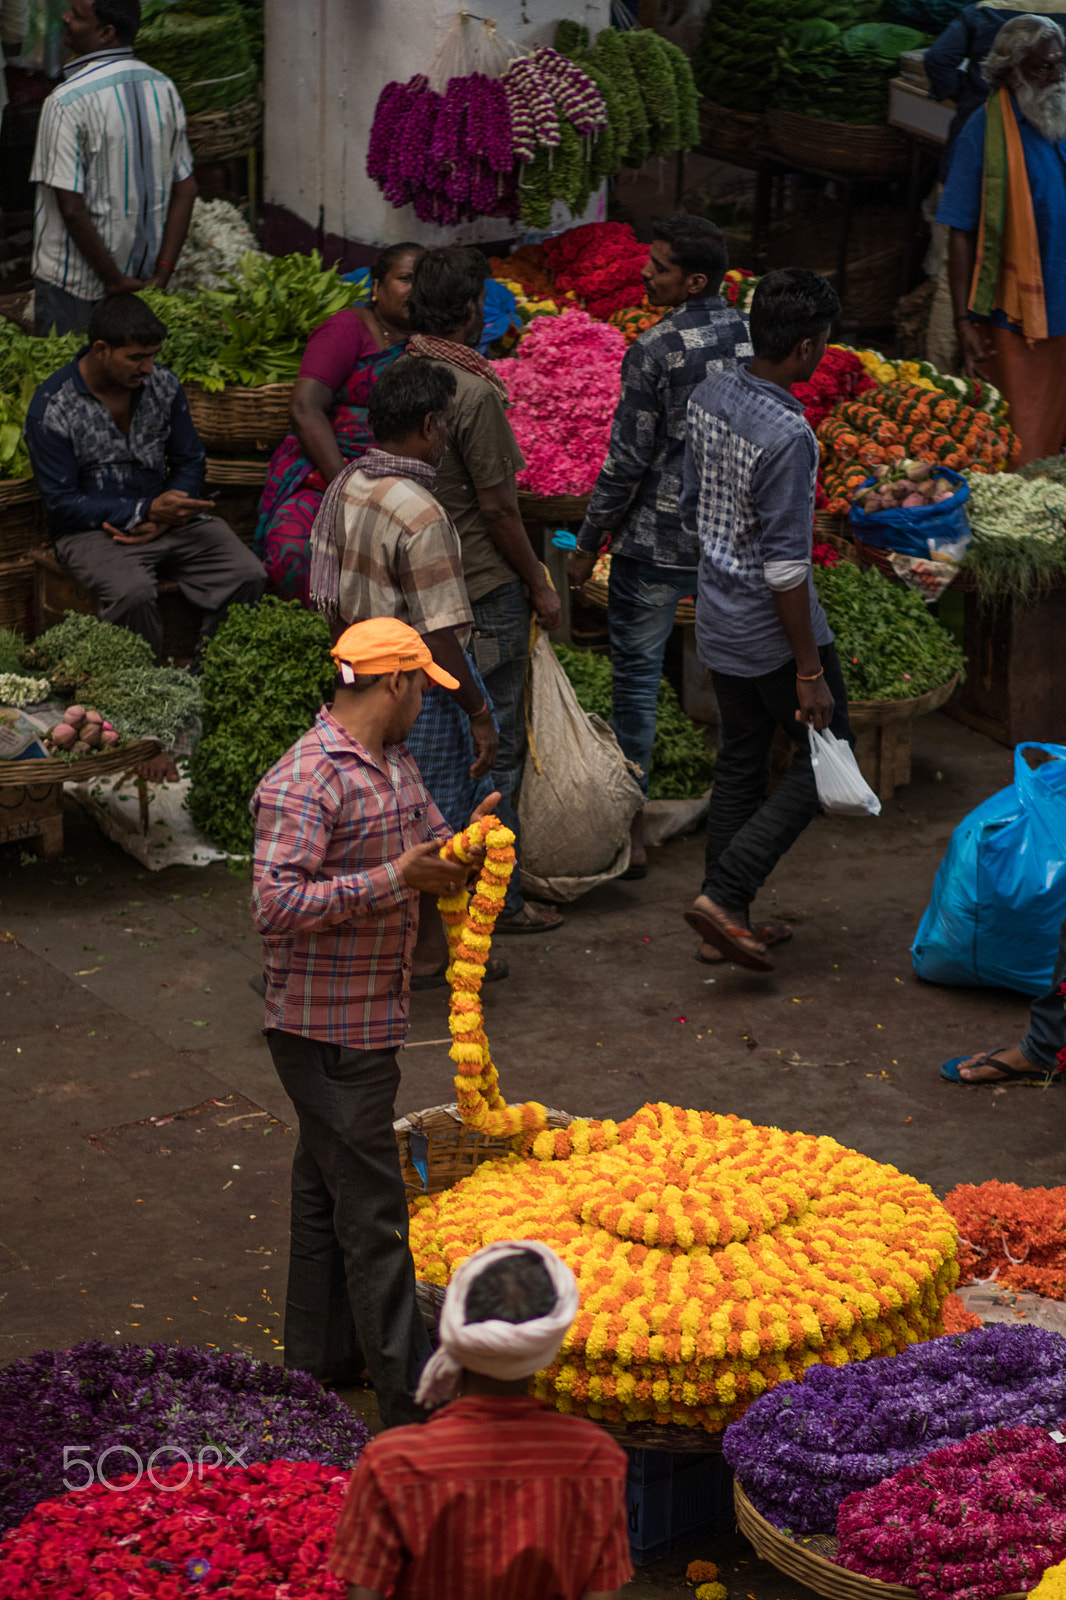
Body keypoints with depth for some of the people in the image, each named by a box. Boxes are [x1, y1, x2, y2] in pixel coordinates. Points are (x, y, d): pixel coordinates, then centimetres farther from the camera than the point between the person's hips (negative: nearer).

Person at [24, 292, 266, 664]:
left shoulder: (163, 385, 3)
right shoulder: (51, 408, -12)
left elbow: (190, 462, 11)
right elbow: (62, 503, -12)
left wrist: (164, 518, -10)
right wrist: (147, 511, -22)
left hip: (165, 516, 5)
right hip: (90, 529, -5)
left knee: (247, 576, -19)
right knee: (133, 591, -38)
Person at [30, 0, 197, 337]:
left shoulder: (67, 102, -20)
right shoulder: (163, 88, 1)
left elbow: (71, 208, -23)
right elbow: (185, 188, 2)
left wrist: (114, 280, -15)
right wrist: (161, 275, -1)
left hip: (74, 282, -6)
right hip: (142, 275, 6)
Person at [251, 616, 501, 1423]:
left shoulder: (396, 765, 9)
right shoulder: (304, 782, -21)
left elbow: (431, 842, 21)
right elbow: (276, 904, -28)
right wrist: (396, 879, -28)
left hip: (372, 1016, 10)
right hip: (327, 1030, -10)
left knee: (329, 1188, 20)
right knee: (372, 1210, -6)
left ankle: (320, 1358, 32)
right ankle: (411, 1400, -1)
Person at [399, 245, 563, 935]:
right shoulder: (475, 392, -21)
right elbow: (497, 506, -19)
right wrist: (538, 584, -7)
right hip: (484, 591, -8)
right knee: (495, 747, 1)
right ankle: (498, 897, 7)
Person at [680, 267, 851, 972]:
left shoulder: (710, 396, -1)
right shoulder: (788, 437, -27)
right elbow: (785, 566, -25)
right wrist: (809, 671, -19)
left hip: (719, 619, 8)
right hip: (772, 630, -8)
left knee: (740, 766, 18)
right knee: (823, 760, 7)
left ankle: (730, 920, 25)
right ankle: (724, 896, -1)